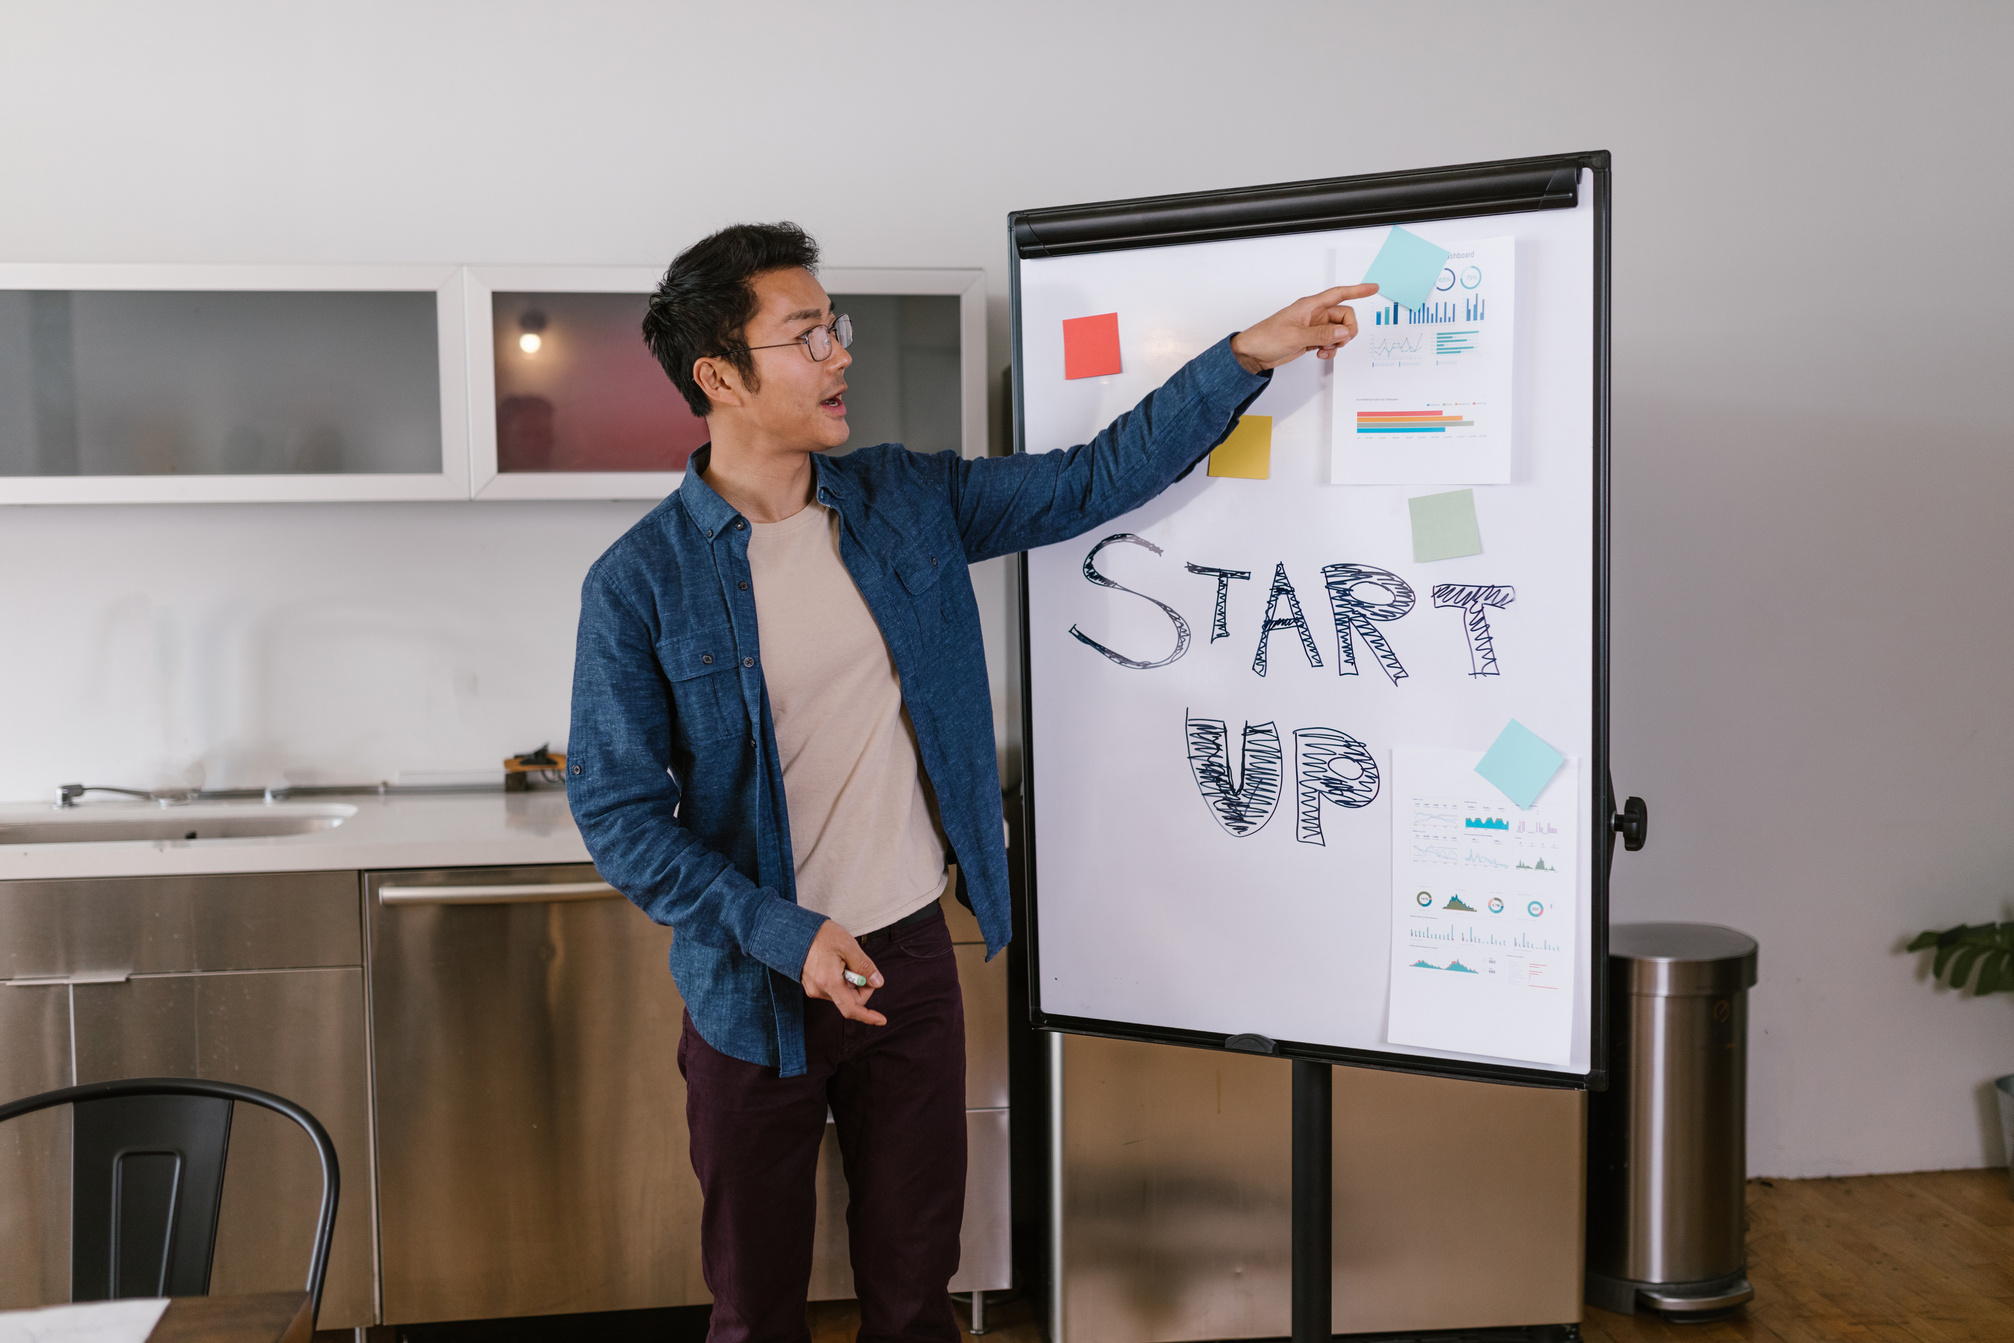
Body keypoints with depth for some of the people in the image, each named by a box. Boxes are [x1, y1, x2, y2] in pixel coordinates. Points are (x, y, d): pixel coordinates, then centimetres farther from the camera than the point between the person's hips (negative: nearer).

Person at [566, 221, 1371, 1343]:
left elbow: (1091, 482, 3)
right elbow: (618, 810, -11)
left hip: (913, 955, 3)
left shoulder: (904, 499, -1)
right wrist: (787, 939, -19)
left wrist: (1249, 355, -4)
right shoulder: (640, 583, -12)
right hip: (756, 984, -3)